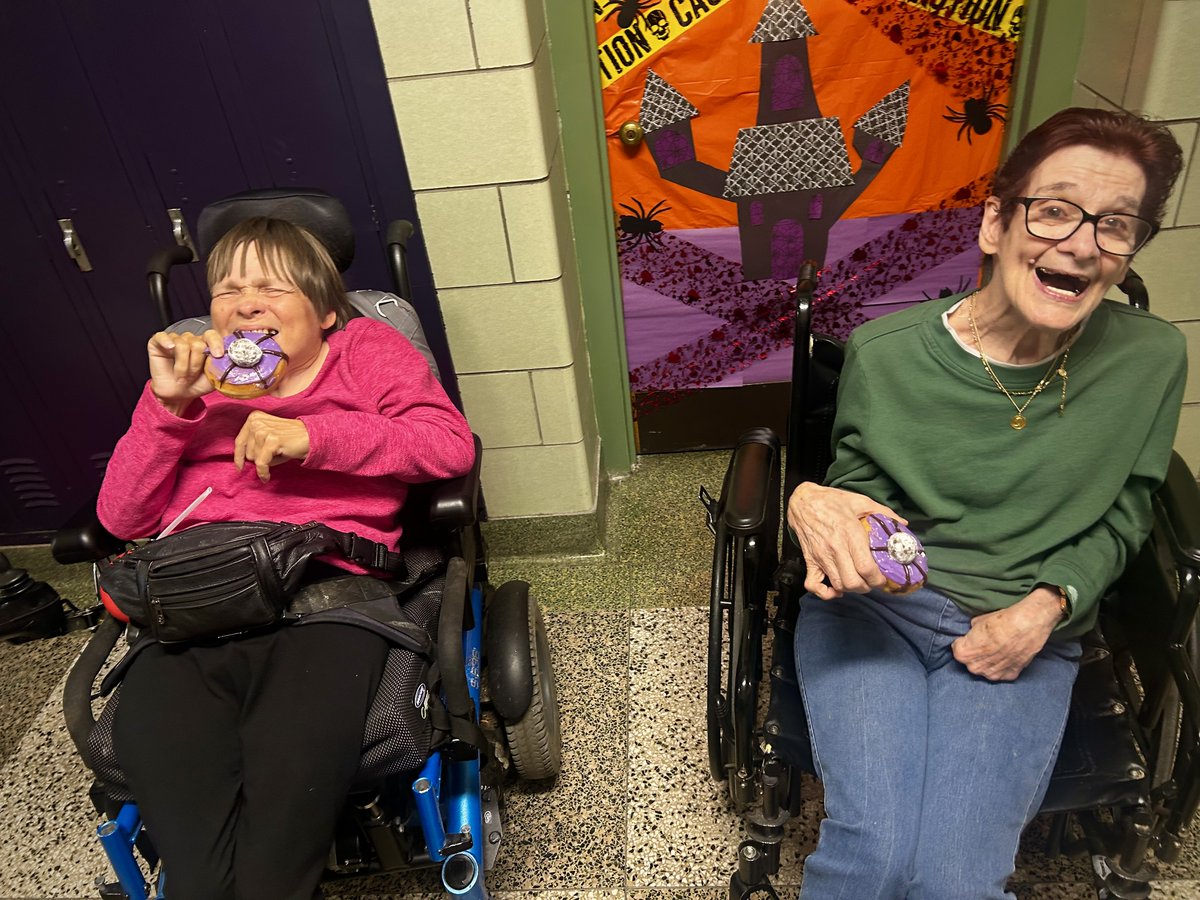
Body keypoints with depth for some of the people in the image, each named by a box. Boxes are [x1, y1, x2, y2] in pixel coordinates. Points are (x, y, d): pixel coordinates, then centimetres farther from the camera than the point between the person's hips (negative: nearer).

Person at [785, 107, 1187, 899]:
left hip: (1025, 633, 2)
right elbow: (861, 495, 2)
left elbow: (1119, 519, 8)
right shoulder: (885, 352, -9)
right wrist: (812, 505, -23)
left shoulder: (1151, 359, -4)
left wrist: (1048, 605, -10)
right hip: (875, 607, -1)